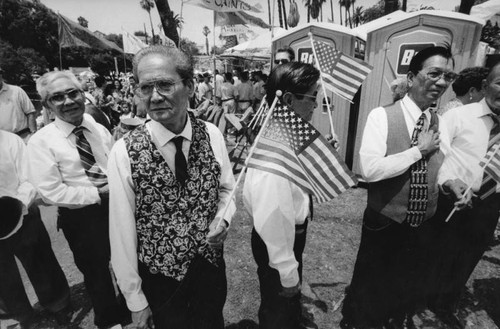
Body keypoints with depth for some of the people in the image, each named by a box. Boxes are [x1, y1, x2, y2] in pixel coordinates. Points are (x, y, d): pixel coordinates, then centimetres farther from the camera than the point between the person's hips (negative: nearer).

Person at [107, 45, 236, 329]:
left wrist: (223, 218, -17)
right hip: (160, 278, -2)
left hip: (212, 266, 3)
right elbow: (122, 231, -13)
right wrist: (135, 299, -5)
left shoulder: (212, 135, -11)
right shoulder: (124, 153, -19)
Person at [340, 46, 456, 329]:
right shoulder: (382, 116, -17)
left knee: (410, 286, 27)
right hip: (384, 224, -5)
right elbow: (369, 169, -29)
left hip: (423, 226, 6)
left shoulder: (440, 124, 2)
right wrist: (419, 150, -22)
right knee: (369, 286, 17)